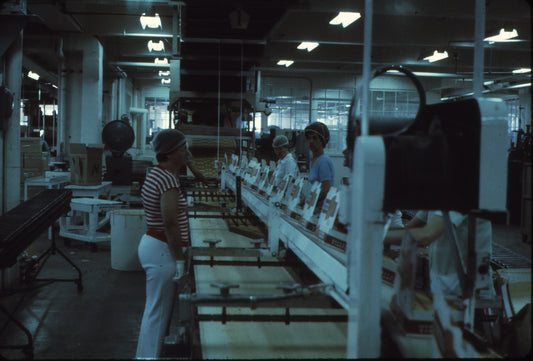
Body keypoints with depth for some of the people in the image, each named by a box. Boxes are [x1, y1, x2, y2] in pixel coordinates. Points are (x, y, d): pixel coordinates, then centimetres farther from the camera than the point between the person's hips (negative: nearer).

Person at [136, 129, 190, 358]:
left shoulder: (155, 174, 12)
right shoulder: (168, 178, -19)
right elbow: (170, 223, -24)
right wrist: (180, 257, -19)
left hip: (152, 243, 10)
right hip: (162, 250, -10)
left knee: (155, 310, 19)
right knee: (157, 312, -2)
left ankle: (145, 354, 30)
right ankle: (149, 354, 7)